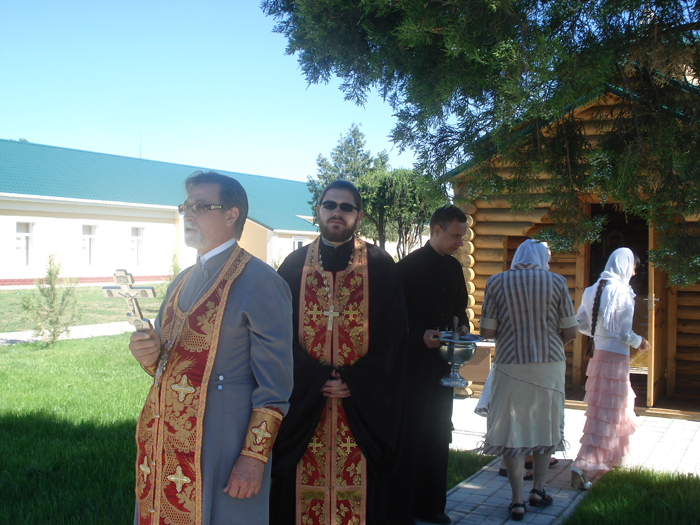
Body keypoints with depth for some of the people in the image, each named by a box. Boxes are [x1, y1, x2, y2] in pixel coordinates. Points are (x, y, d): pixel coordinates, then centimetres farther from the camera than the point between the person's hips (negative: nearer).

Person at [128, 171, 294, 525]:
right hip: (165, 442, 7)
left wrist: (255, 456, -17)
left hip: (219, 452, -7)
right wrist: (150, 357, -1)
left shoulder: (259, 282, -10)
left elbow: (275, 383, -13)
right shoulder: (182, 282, 15)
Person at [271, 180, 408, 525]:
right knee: (305, 488, 4)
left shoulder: (379, 266, 4)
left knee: (358, 491, 2)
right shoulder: (295, 265, 7)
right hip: (303, 398, 1)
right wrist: (315, 379, -11)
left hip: (363, 402, -1)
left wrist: (354, 381, -11)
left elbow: (392, 334, -2)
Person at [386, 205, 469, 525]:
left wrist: (462, 326, 2)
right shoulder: (410, 265, -10)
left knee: (438, 434, 12)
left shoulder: (453, 267, 10)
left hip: (443, 360, 7)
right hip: (415, 360, -7)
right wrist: (421, 335, -24)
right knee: (410, 435, -1)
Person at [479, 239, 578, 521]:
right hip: (550, 364, 1)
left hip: (511, 365, -1)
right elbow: (570, 332, -1)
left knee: (512, 431, 5)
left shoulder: (496, 282, -2)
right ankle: (538, 489, 26)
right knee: (546, 425, 18)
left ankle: (518, 500, 5)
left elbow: (487, 331, -3)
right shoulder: (556, 281, -2)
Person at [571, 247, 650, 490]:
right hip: (616, 357, -8)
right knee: (605, 415, -6)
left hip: (598, 354, 8)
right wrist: (639, 342, 4)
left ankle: (614, 456, 38)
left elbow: (581, 324, 7)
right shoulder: (622, 293, -16)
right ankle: (581, 466, -12)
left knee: (620, 406, 24)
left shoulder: (593, 290, 5)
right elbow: (625, 333, -16)